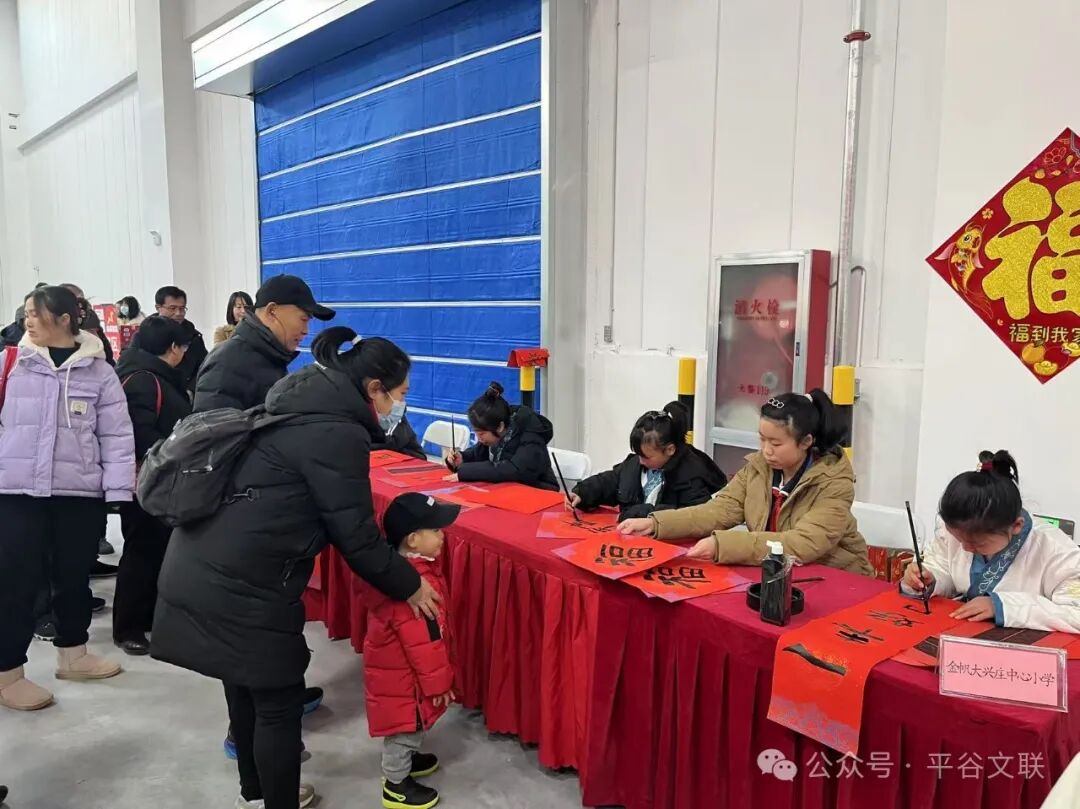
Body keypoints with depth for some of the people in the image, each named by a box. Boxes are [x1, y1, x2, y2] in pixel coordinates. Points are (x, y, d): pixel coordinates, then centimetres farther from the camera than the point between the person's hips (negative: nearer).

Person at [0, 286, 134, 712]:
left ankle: (73, 655, 34)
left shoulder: (98, 371, 0)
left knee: (74, 577, 15)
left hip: (80, 492, 1)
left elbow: (117, 435, 0)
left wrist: (117, 490, -5)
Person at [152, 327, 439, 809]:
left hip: (202, 567, 10)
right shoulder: (339, 433, -18)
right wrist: (409, 585, 1)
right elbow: (356, 538, -14)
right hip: (242, 586, -10)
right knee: (278, 702, 6)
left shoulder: (298, 399, 12)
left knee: (246, 688, 24)